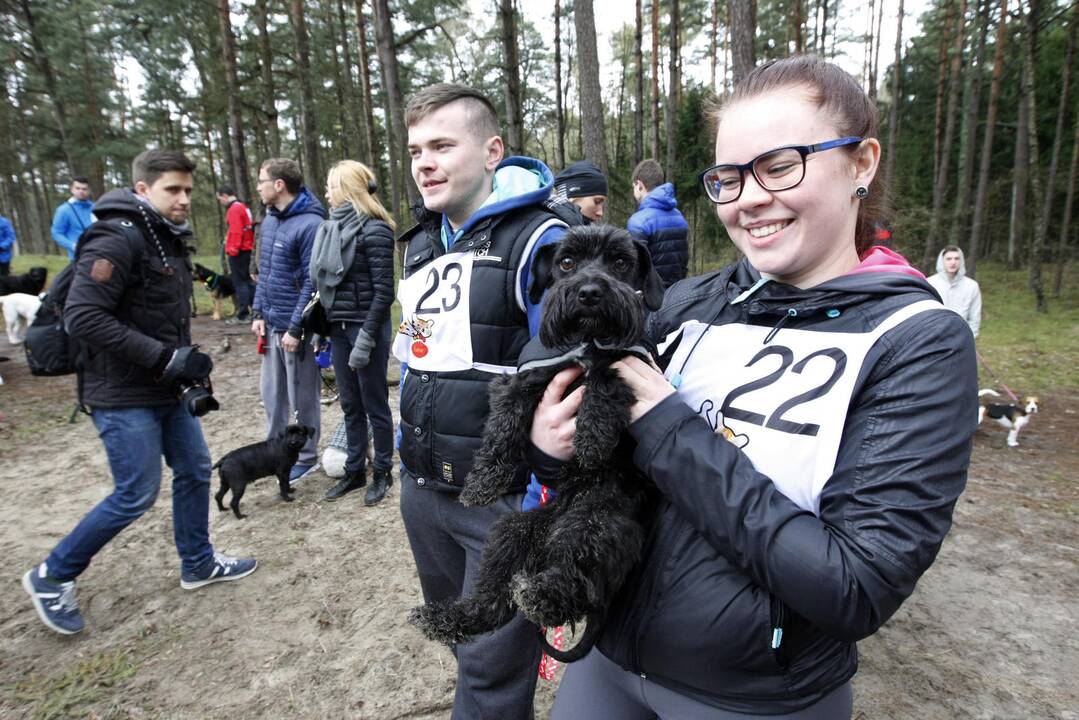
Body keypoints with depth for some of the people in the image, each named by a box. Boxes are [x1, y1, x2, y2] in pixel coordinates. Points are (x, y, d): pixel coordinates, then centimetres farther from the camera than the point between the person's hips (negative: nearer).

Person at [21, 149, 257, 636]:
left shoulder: (169, 240, 11)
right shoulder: (117, 239, -18)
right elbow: (82, 317, -25)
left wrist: (187, 361, 7)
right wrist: (167, 357, -25)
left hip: (167, 390, 9)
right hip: (123, 396, -9)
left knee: (195, 471, 14)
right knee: (137, 494, -1)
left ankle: (197, 564, 31)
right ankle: (52, 576, 22)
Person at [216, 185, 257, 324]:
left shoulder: (234, 209, -12)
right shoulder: (243, 207, 17)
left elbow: (236, 232, -20)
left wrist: (232, 250, -16)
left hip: (238, 252, -9)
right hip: (247, 249, 9)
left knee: (240, 283, -6)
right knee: (248, 281, 13)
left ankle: (243, 315, -4)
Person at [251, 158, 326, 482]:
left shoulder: (310, 224, -17)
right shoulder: (269, 219, 10)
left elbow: (312, 282, -18)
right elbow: (263, 271, 16)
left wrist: (295, 328, -18)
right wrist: (258, 313, 9)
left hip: (296, 326, -8)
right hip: (271, 323, 8)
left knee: (302, 396, 6)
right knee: (271, 390, 18)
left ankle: (306, 458, 22)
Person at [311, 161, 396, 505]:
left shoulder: (374, 230, -12)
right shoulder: (335, 226, 12)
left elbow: (384, 291, -16)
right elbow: (327, 282, 13)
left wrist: (366, 338, -19)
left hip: (366, 327, -8)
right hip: (339, 327, 8)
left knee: (375, 405, 5)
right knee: (350, 406, 15)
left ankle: (382, 473, 21)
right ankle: (354, 471, 29)